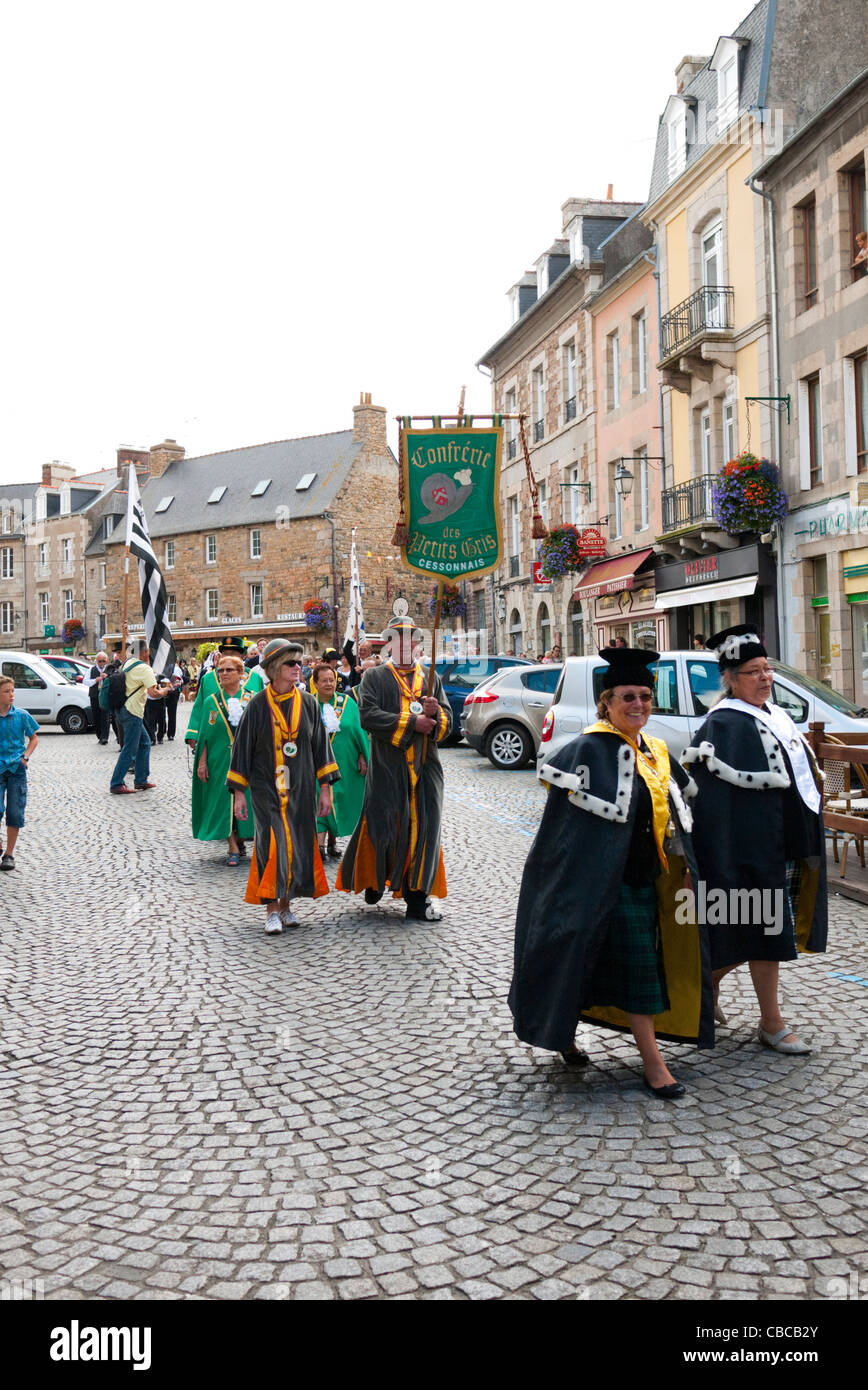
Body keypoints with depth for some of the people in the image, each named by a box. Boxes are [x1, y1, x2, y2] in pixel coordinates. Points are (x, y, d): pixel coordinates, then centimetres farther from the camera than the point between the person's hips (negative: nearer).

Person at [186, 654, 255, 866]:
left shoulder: (251, 699, 3)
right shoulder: (211, 701, 6)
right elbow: (204, 735, 4)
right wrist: (202, 761, -1)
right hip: (220, 760, 1)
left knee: (245, 802, 0)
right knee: (224, 802, -1)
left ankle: (241, 838, 20)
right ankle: (233, 847, 6)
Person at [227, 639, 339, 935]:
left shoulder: (308, 703, 3)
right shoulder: (258, 704, -4)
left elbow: (320, 745, 7)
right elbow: (243, 747, -1)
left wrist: (325, 789, 3)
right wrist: (239, 793, -3)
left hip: (300, 787, 3)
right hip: (266, 786, -3)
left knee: (298, 844, 6)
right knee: (273, 844, -10)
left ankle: (286, 904, 20)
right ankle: (272, 910, -4)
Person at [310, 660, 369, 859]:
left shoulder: (347, 702, 3)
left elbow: (359, 730, 4)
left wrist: (362, 756, 1)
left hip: (344, 763, 2)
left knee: (339, 800, 8)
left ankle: (332, 841, 21)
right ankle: (320, 843, -16)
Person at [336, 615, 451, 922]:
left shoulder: (430, 679, 15)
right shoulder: (375, 677, 5)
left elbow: (446, 723, 8)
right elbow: (368, 715, -12)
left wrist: (435, 713, -15)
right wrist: (411, 722, -15)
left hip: (425, 768, 3)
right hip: (387, 768, -3)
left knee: (424, 828, -1)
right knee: (383, 827, -1)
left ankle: (417, 899, 6)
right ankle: (374, 880, 27)